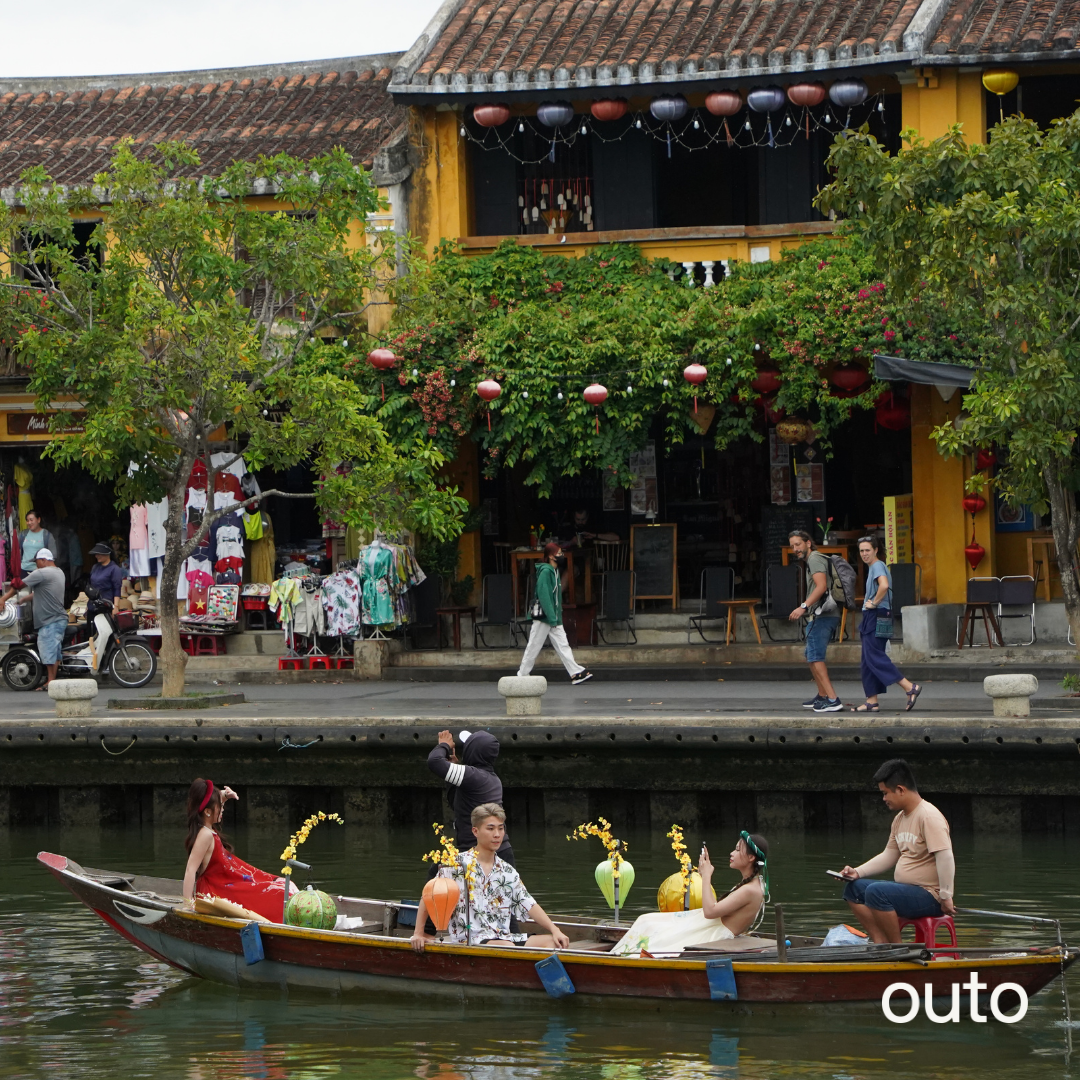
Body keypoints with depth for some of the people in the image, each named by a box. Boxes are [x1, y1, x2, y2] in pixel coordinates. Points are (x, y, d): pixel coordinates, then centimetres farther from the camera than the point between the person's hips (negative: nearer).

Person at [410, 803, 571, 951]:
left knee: (553, 942, -17)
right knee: (508, 948, -37)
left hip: (503, 936, 6)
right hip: (469, 940, -6)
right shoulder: (458, 865, 0)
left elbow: (530, 906, 11)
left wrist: (554, 930, -3)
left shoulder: (508, 872, 16)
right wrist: (418, 933, -2)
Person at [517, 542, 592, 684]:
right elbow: (544, 595, -21)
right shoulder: (545, 571, -15)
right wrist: (552, 618, -23)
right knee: (534, 646, -1)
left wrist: (557, 617, 17)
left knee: (562, 645, 3)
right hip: (543, 616, -9)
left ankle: (576, 673, -3)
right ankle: (522, 674, 8)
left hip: (554, 618, 9)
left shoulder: (554, 571, 14)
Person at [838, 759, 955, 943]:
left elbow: (945, 857, -25)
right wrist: (857, 872, 10)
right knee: (853, 888, 9)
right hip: (906, 889, 11)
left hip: (929, 896, -11)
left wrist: (946, 896, -26)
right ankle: (881, 944, -5)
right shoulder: (900, 819, 14)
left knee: (875, 892, -30)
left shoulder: (929, 816, -18)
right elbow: (889, 856, 21)